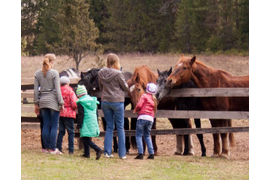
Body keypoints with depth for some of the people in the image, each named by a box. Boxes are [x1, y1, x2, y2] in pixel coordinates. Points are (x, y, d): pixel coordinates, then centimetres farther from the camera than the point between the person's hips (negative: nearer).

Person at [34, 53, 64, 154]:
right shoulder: (54, 73, -8)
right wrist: (61, 103, -4)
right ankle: (52, 148, -3)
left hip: (43, 101, 5)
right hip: (53, 101, -5)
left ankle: (46, 147, 10)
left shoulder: (37, 74, 6)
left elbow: (35, 90, 7)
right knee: (54, 126, -1)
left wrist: (36, 104, 13)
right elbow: (57, 89, -9)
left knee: (46, 125, 9)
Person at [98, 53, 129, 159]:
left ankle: (107, 152, 7)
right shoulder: (118, 74, -15)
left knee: (109, 127, 13)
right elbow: (126, 88, -6)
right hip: (117, 101, -4)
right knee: (120, 128, 5)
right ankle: (122, 154, 6)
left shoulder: (101, 73, 0)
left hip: (105, 102, 4)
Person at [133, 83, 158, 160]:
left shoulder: (144, 96, 1)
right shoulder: (154, 99, 19)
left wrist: (135, 110, 11)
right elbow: (155, 110, 18)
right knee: (147, 136, 18)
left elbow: (139, 105, -9)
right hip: (151, 119, 6)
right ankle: (151, 153, 11)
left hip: (142, 117, -6)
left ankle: (140, 153, -12)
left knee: (138, 135, -1)